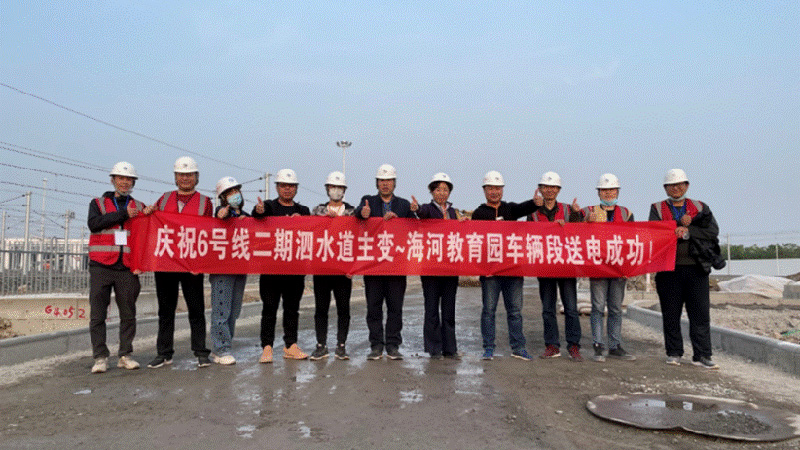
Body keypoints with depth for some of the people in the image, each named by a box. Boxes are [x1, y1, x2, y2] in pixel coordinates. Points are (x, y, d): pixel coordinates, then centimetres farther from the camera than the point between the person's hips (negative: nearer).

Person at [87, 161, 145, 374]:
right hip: (101, 267, -1)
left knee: (128, 314, 2)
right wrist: (123, 214, -11)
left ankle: (125, 355, 11)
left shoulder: (139, 207, 15)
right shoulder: (98, 203, 12)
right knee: (97, 314, -2)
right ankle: (100, 357, 5)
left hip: (127, 269, 1)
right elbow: (93, 223, -8)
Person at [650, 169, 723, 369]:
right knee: (671, 314, 5)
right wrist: (680, 224, -16)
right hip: (669, 270, 0)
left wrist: (687, 231, -13)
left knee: (701, 313, -1)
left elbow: (713, 231, -3)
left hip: (696, 269, 1)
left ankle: (702, 355, 7)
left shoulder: (700, 207, 13)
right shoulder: (657, 209, 10)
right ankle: (674, 353, 17)